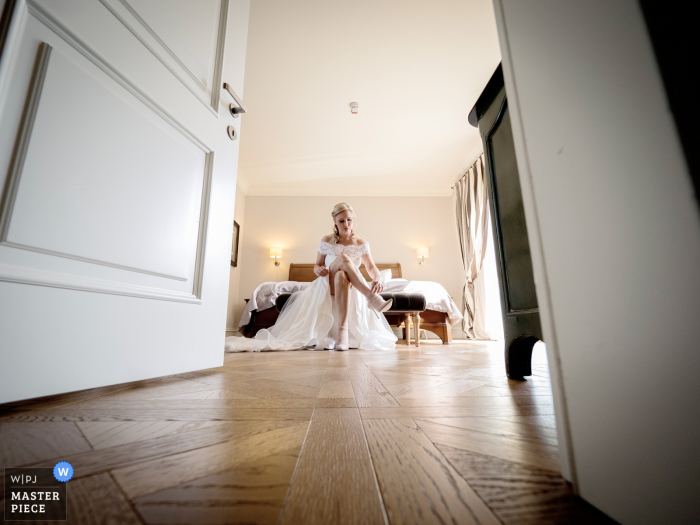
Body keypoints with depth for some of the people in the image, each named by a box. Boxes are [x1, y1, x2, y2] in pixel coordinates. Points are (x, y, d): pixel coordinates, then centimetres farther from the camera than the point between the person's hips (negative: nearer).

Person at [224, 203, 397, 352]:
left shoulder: (361, 244, 5)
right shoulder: (327, 241, 5)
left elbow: (372, 267, 0)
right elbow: (316, 266, 9)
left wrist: (377, 278, -23)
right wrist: (319, 270, -17)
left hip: (352, 289, 1)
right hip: (327, 286, 0)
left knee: (342, 276, -40)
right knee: (343, 258, -32)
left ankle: (343, 332, -47)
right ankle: (371, 298, -42)